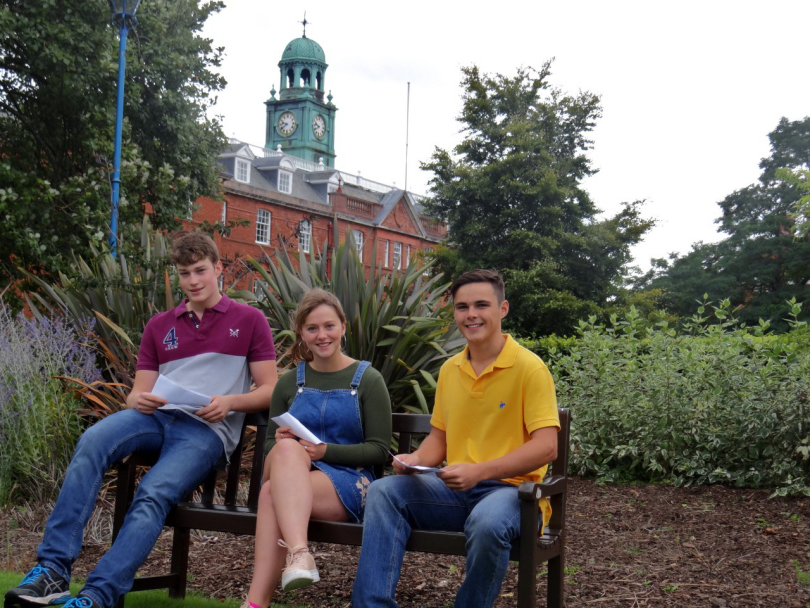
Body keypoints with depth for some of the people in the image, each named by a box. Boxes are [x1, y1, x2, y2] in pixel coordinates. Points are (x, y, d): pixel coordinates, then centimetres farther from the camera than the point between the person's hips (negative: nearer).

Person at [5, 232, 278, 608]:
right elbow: (138, 392, 19)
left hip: (207, 429, -3)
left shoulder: (249, 321, 12)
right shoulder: (158, 327, 24)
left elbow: (269, 391, 7)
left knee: (153, 494, -31)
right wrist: (139, 400, -6)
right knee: (91, 442, -28)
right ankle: (52, 570, -32)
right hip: (157, 417, 3)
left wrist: (230, 401, -13)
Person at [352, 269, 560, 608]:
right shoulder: (449, 370, 13)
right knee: (383, 492, -15)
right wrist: (416, 460, -3)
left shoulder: (529, 368, -8)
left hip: (511, 487, -6)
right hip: (456, 489, 6)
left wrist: (480, 471, -25)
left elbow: (546, 447, -16)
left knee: (487, 522, -38)